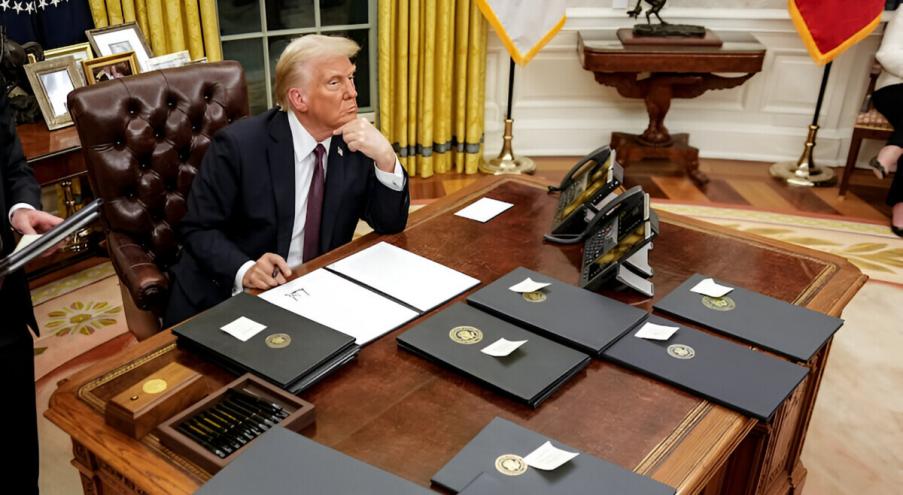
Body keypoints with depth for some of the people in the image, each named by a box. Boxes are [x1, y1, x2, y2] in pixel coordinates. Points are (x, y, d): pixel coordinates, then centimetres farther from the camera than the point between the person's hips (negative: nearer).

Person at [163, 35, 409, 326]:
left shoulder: (356, 142, -2)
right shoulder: (239, 145, -14)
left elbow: (390, 225, -2)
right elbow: (199, 230, -10)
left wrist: (386, 158, -18)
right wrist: (246, 270, -28)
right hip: (231, 298, -4)